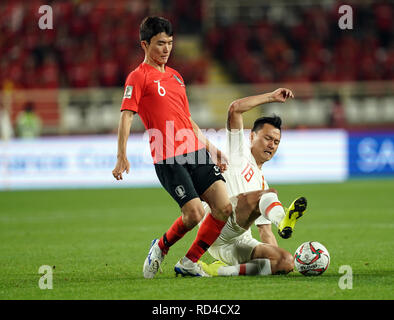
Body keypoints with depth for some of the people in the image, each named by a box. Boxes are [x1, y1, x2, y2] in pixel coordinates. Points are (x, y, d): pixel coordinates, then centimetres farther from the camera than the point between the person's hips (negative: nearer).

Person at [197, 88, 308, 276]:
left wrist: (276, 253, 12)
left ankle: (220, 270, -24)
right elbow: (235, 109, 1)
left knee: (287, 262, -19)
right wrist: (271, 97, 5)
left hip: (240, 243, 7)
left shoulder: (261, 182, 33)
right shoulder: (239, 154, 17)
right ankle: (283, 221, -63)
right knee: (269, 194, -28)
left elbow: (265, 231, 29)